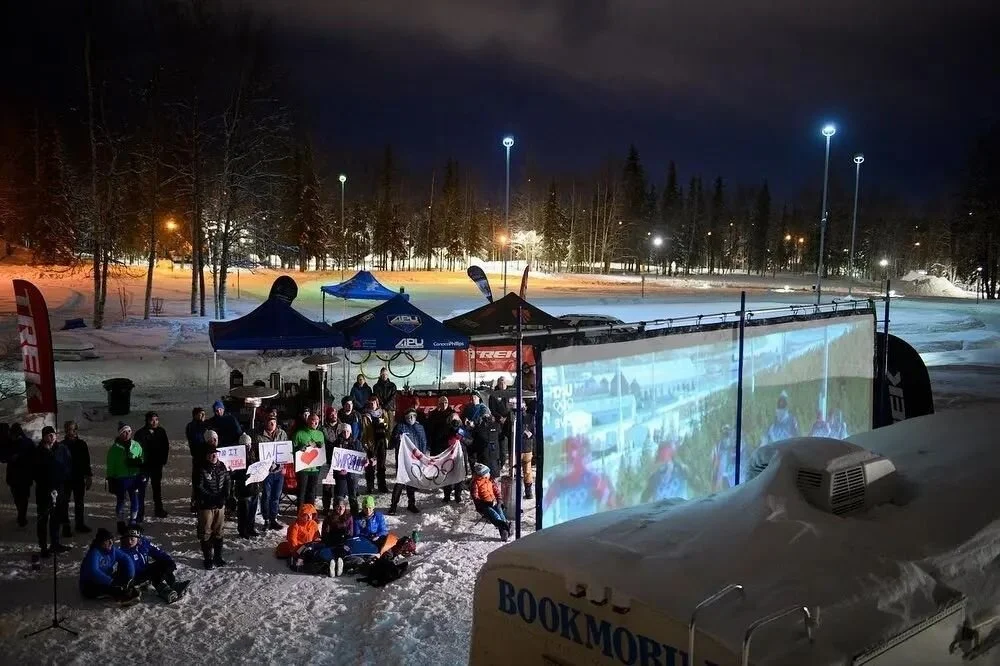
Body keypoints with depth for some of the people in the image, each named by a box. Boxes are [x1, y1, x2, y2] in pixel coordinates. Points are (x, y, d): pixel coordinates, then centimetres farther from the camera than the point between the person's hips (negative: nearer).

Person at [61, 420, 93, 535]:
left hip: (79, 478, 3)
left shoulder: (81, 444, 2)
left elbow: (86, 462, 8)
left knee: (79, 502, 14)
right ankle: (66, 527, 8)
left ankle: (80, 524, 27)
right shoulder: (62, 446, -7)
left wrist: (89, 476, 6)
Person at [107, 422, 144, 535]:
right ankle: (121, 524, 20)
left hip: (134, 477, 2)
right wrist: (111, 480, -3)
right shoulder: (115, 448, -3)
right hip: (120, 478, -2)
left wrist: (138, 462, -7)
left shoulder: (136, 445, 4)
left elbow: (142, 459, 13)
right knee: (120, 501, 8)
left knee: (135, 500, 4)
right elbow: (110, 466, 0)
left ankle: (133, 522, 19)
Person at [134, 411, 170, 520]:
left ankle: (158, 509, 26)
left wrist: (163, 461, 5)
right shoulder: (140, 433, -10)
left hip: (157, 465, 4)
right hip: (144, 466, -4)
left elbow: (166, 447, 9)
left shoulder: (161, 431, 1)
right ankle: (141, 513, 6)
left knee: (157, 487, 14)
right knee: (141, 489, -1)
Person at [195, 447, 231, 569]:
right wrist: (214, 498, -20)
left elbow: (227, 482, 5)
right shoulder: (202, 470, -16)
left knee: (218, 531, 13)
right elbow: (200, 488, -17)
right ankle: (208, 558, 17)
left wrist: (224, 496, -10)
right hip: (206, 505, -4)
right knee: (206, 532, 5)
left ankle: (218, 556, 26)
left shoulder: (222, 466, -1)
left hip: (220, 505, 5)